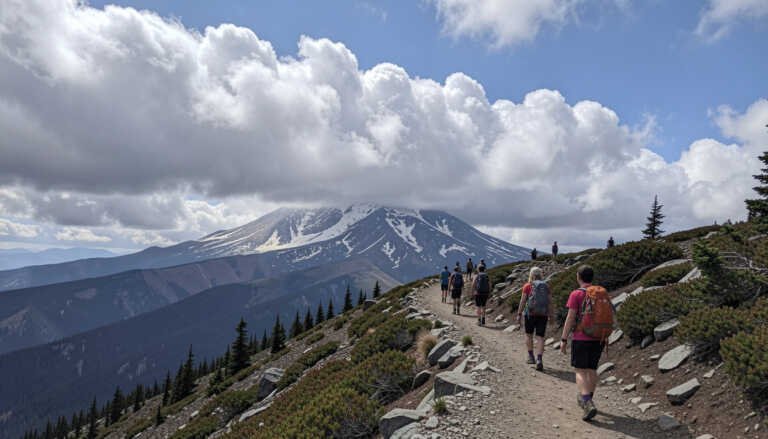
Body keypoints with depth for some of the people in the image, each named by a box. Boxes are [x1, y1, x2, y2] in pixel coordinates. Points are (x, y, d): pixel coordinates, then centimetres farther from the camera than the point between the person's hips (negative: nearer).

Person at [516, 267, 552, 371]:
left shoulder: (527, 286, -5)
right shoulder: (546, 286, 3)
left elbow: (523, 301, -7)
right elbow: (550, 302, 4)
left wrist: (519, 314, -1)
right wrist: (550, 315, 13)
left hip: (530, 313, -2)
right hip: (543, 315, 2)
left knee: (528, 334, 17)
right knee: (540, 337, 4)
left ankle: (531, 356, 20)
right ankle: (539, 359, -6)